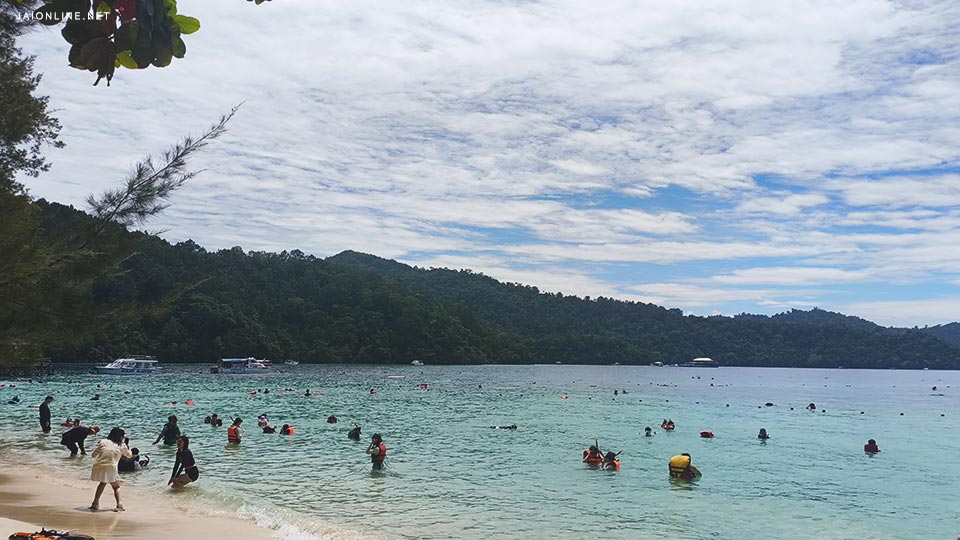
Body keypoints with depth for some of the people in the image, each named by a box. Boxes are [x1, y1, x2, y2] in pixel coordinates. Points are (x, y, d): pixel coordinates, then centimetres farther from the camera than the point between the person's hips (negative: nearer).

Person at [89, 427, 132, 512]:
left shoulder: (103, 442, 12)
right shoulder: (122, 445, 11)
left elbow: (93, 455, 13)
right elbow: (130, 455, 29)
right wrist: (128, 449, 49)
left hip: (98, 467, 2)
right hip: (111, 468, -2)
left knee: (103, 483, 31)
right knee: (116, 487, 16)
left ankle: (95, 503, 28)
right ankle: (119, 505, -4)